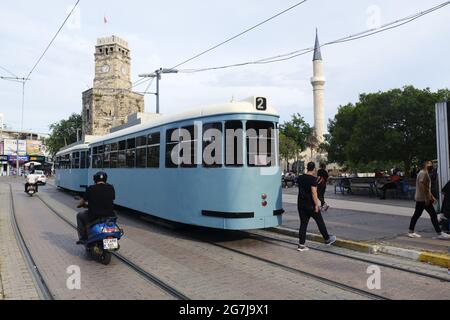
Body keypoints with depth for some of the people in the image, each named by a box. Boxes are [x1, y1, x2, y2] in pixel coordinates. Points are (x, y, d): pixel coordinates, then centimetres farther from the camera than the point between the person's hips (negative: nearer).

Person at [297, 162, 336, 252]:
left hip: (301, 204, 7)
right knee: (320, 222, 11)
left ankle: (301, 245, 5)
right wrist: (316, 205, -16)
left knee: (303, 224, 8)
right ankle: (327, 240, 27)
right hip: (310, 205, -6)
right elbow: (314, 193, -20)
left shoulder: (300, 178, 8)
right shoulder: (313, 179, -15)